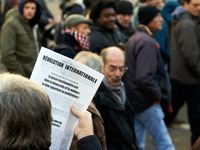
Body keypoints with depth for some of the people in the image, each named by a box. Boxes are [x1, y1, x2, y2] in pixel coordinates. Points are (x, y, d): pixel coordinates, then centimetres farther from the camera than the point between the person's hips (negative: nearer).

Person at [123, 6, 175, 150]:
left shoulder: (134, 39, 14)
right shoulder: (148, 42, -17)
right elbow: (144, 77, -27)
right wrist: (157, 95, -13)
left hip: (134, 100, 10)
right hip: (147, 104, -10)